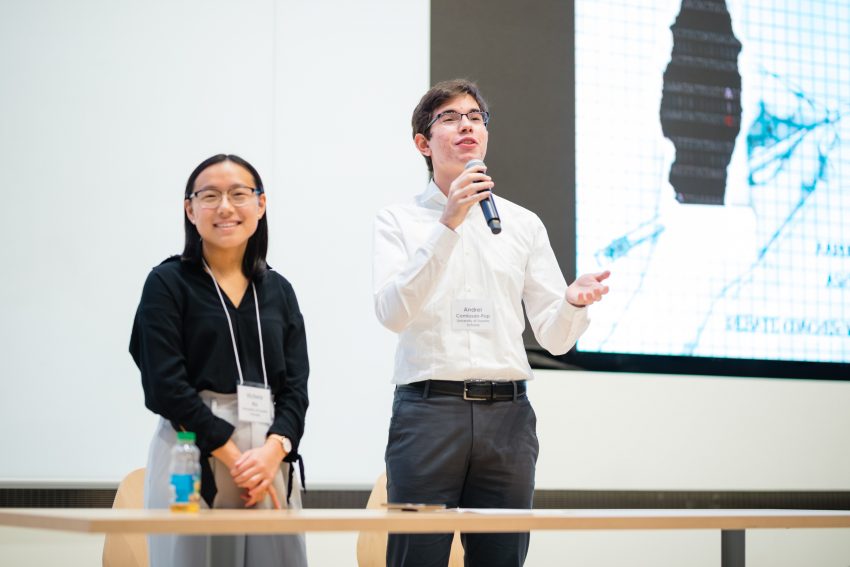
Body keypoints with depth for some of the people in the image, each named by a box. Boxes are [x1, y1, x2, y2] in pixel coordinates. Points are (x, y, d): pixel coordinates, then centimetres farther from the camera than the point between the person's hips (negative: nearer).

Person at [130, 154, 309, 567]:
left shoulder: (277, 290, 14)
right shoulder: (167, 283, 2)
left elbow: (296, 385, 8)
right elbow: (166, 385, -7)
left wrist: (274, 451, -11)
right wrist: (234, 457, -13)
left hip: (271, 459, 4)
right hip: (192, 458, -3)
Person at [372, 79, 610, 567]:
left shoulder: (524, 225, 16)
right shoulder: (400, 221, 7)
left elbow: (555, 338, 10)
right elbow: (393, 312, -12)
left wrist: (575, 301, -13)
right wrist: (448, 224, -20)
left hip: (507, 414, 3)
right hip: (428, 409, -3)